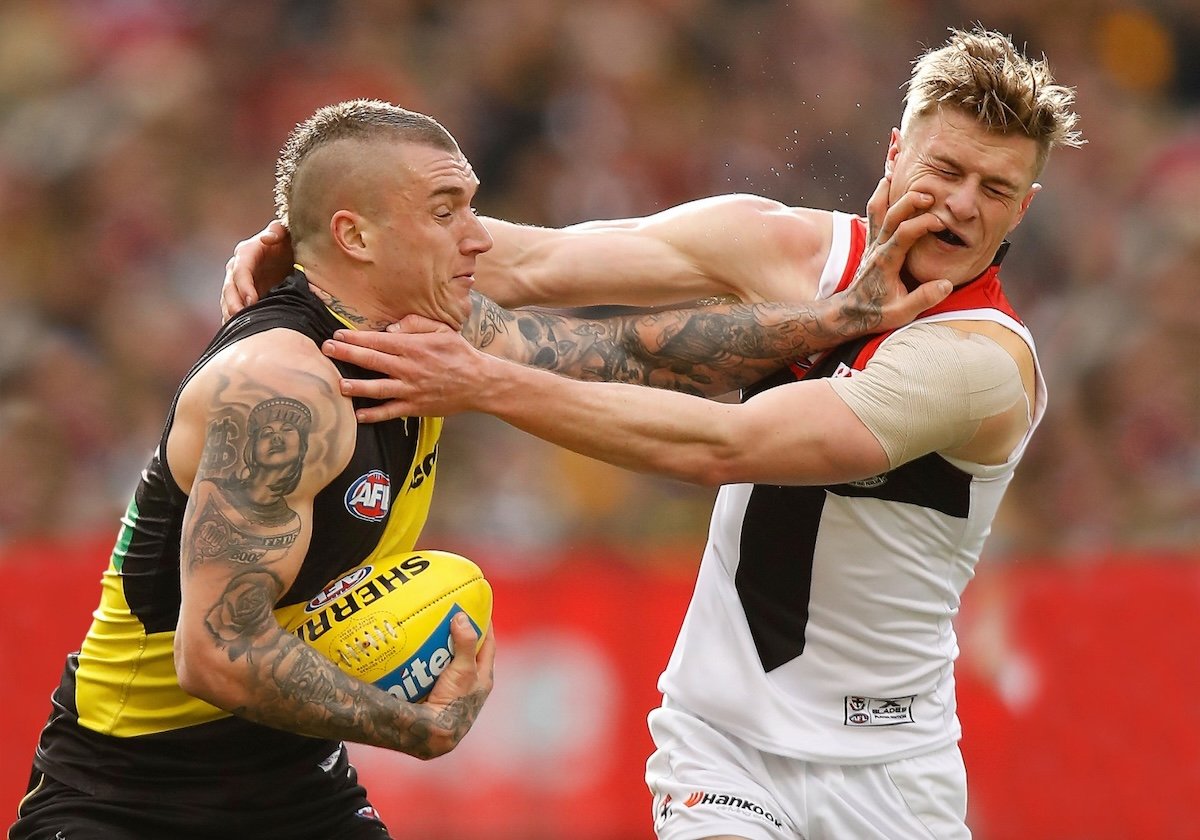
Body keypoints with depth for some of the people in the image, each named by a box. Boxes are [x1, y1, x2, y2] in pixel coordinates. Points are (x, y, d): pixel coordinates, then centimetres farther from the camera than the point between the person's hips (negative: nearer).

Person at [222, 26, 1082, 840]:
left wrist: (487, 384, -35)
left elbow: (719, 447, -29)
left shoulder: (988, 360, -20)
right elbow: (533, 263, -8)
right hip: (721, 737, 2)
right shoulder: (785, 246, -4)